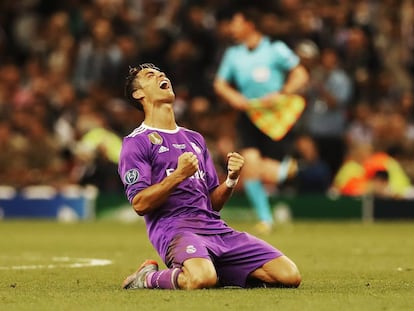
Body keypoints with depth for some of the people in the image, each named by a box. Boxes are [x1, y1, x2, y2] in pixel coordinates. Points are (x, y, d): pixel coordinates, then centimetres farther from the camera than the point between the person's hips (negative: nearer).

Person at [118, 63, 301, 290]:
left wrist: (231, 179, 5)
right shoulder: (136, 142, 6)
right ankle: (148, 277, -7)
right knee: (201, 278, -40)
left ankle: (221, 275, 10)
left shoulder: (195, 139, 27)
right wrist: (179, 175, -16)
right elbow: (140, 204, -7)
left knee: (289, 275, -11)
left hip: (216, 228, 6)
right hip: (175, 228, -6)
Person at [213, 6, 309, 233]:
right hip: (248, 117, 4)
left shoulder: (276, 50, -7)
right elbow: (220, 83, 13)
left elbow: (301, 76, -4)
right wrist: (233, 97, -8)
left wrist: (280, 94, -19)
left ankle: (286, 168, 26)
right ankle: (265, 218, 2)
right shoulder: (233, 54, 5)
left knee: (267, 176, -12)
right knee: (250, 164, -15)